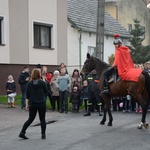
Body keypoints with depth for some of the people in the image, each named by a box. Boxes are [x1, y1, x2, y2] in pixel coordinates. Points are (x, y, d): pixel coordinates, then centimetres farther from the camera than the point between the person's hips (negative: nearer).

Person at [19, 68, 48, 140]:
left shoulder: (29, 83, 1)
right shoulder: (42, 83, -7)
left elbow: (27, 95, 3)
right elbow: (46, 91, 5)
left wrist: (27, 104, 9)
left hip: (32, 104, 3)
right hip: (41, 104, -3)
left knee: (30, 119, 11)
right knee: (42, 119, 9)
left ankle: (22, 132, 4)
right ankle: (43, 134, 10)